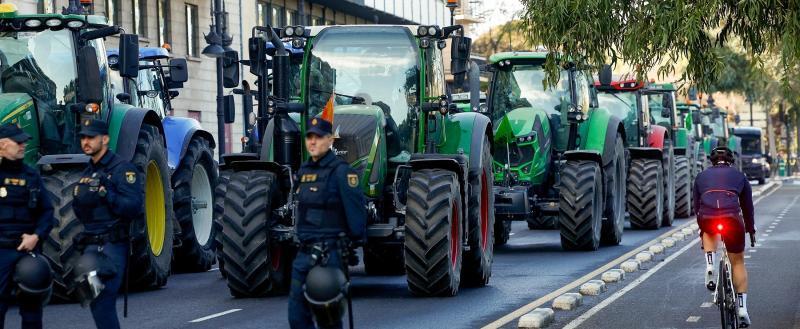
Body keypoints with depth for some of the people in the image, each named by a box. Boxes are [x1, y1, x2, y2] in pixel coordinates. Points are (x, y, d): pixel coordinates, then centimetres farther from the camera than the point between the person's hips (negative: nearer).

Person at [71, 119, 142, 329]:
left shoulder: (122, 169, -7)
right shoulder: (86, 174, 17)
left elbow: (133, 207, -17)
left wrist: (107, 194, -26)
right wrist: (80, 201, 3)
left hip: (112, 246, -8)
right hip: (90, 246, 8)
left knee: (102, 301, -16)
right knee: (95, 301, 10)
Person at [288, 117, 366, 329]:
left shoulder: (341, 171, -11)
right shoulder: (304, 171, 14)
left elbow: (355, 209, -14)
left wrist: (357, 244, -15)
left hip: (329, 253, -8)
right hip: (304, 253, 8)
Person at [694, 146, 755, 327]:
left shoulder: (702, 176, 26)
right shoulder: (739, 176, 24)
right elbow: (747, 205, 29)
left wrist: (702, 227, 46)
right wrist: (751, 230, 43)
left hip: (706, 219, 1)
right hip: (732, 218, -1)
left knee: (709, 233, 39)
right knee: (738, 262, 17)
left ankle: (710, 267, 14)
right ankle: (742, 308, 10)